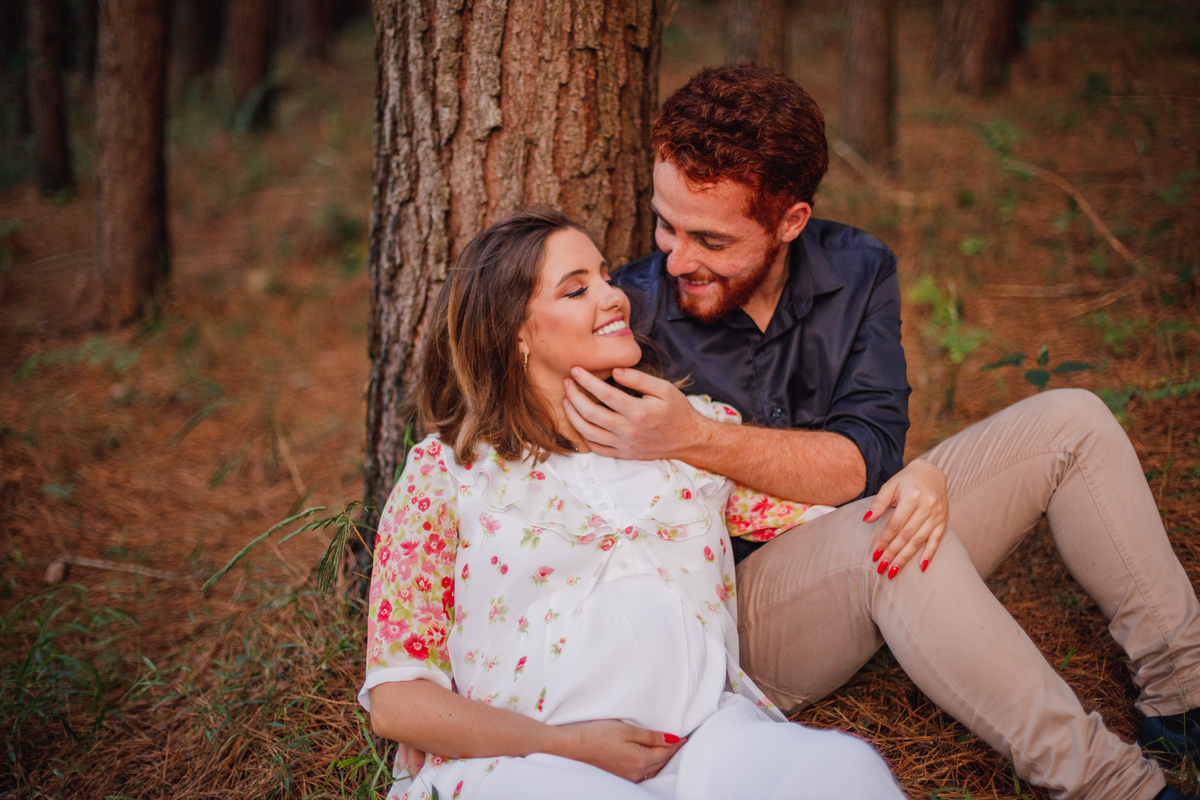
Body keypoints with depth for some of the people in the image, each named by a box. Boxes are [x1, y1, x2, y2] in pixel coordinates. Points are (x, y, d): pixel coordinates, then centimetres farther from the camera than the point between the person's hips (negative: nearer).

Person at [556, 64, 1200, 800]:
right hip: (730, 609, -4)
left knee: (1070, 422, -6)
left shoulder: (856, 270, -5)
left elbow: (867, 457, -19)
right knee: (879, 532, -36)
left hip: (876, 572, 5)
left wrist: (696, 440, -35)